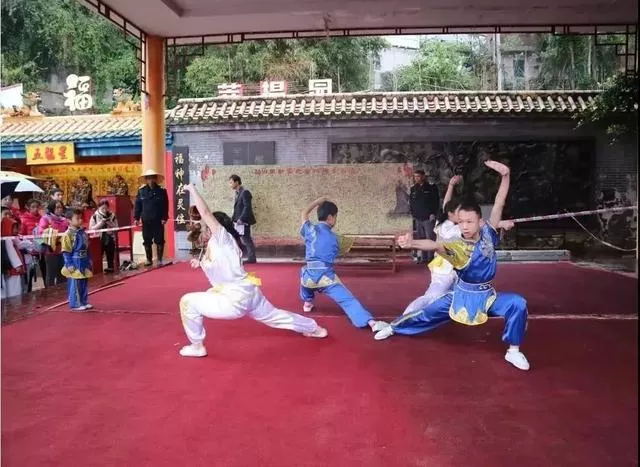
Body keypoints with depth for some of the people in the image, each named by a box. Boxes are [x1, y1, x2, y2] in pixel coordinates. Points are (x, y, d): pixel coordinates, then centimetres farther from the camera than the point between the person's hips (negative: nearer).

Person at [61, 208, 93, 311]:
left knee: (84, 283, 13)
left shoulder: (82, 232, 9)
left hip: (84, 262, 8)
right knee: (75, 285, 0)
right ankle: (75, 304, 9)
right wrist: (69, 264, -17)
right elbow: (66, 252, -14)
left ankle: (84, 302, 23)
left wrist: (89, 260, 16)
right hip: (75, 262, -8)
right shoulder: (68, 234, -14)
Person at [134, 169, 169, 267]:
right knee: (147, 241, 8)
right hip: (146, 220, 2)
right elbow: (137, 205, 5)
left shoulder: (162, 191, -1)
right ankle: (149, 260, 19)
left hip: (158, 220, -2)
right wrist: (136, 218, -1)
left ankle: (160, 260, 10)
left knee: (159, 241, 2)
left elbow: (165, 206, -3)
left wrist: (164, 218, -10)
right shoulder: (141, 191, 4)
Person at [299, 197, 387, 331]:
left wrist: (318, 201, 34)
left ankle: (307, 303, 47)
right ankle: (372, 322, -29)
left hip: (309, 277, 3)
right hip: (327, 277, -2)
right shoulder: (335, 238, 7)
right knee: (348, 300, -10)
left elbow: (304, 214, 27)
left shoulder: (310, 229, 8)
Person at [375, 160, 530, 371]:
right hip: (462, 295, -1)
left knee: (518, 304, -22)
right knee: (428, 313, 8)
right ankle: (393, 328, 34)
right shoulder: (457, 247, -22)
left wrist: (505, 175, -31)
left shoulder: (488, 233, -14)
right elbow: (435, 245, -43)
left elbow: (499, 204, -20)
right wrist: (412, 243, -64)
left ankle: (513, 351, -4)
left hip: (487, 295, 2)